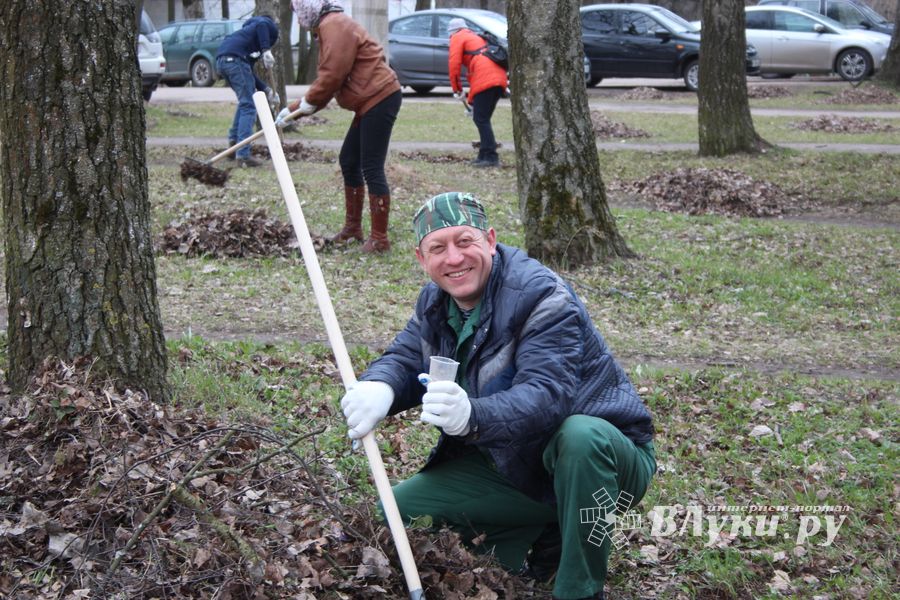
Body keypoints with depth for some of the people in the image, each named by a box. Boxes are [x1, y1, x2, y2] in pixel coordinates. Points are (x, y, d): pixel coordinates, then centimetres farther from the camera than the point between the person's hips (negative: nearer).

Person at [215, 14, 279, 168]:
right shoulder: (271, 26, 17)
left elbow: (249, 73, 30)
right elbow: (261, 24, -11)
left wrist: (266, 90, 26)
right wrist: (266, 51, -16)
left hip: (221, 60, 8)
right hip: (235, 58, -8)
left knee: (245, 101, 27)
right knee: (248, 106, -5)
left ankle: (233, 140, 28)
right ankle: (243, 155, -12)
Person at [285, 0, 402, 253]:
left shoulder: (335, 26, -14)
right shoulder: (329, 28, 19)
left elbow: (332, 76, -18)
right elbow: (326, 79, 22)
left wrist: (306, 103, -3)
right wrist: (294, 108, 18)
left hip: (380, 99, -11)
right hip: (370, 102, 11)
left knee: (372, 169, -9)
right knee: (348, 161, 17)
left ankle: (380, 239, -4)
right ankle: (353, 227, 28)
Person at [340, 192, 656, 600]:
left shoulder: (541, 297, -24)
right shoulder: (436, 302, 1)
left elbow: (547, 396, -36)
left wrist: (473, 417, -56)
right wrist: (378, 387, -24)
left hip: (600, 456, -7)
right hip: (513, 465, 7)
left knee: (580, 436, -42)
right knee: (400, 508, -3)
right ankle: (545, 537, 6)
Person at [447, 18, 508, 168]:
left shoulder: (457, 38, 11)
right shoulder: (477, 37, 35)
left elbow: (454, 64, -1)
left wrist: (456, 88, 10)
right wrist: (472, 97, 34)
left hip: (485, 81, -8)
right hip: (500, 79, 8)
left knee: (481, 120, -7)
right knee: (483, 119, 16)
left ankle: (491, 157, -13)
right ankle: (484, 155, 19)